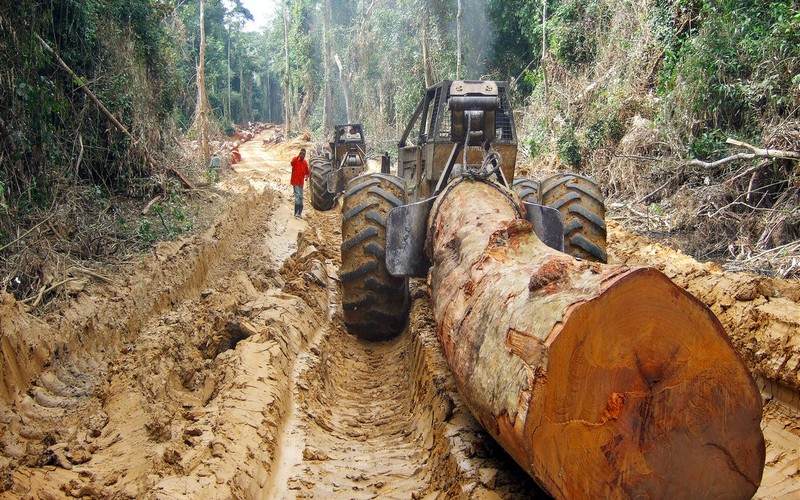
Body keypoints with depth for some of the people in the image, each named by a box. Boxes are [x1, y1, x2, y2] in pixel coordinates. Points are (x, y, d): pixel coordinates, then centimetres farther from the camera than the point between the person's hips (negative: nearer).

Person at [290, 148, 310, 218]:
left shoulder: (305, 163, 8)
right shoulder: (295, 159, -8)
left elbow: (307, 172, 19)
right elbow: (292, 163, -32)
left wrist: (306, 176, -2)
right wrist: (298, 156, -39)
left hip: (301, 183, 6)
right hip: (295, 182, -6)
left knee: (301, 197, 11)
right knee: (297, 196, -17)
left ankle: (299, 213, 20)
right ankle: (296, 212, -18)